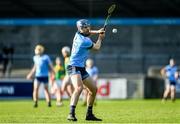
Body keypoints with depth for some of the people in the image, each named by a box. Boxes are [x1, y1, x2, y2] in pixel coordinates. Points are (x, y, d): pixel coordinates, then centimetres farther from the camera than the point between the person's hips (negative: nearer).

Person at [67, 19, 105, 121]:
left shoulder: (78, 34, 4)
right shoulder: (85, 41, -21)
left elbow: (87, 33, 32)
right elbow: (97, 47, 0)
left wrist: (97, 32, 19)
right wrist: (100, 38, 17)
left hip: (81, 68, 10)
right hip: (74, 67, -10)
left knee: (94, 89, 16)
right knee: (79, 87, -33)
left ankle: (89, 114, 26)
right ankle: (71, 114, -44)